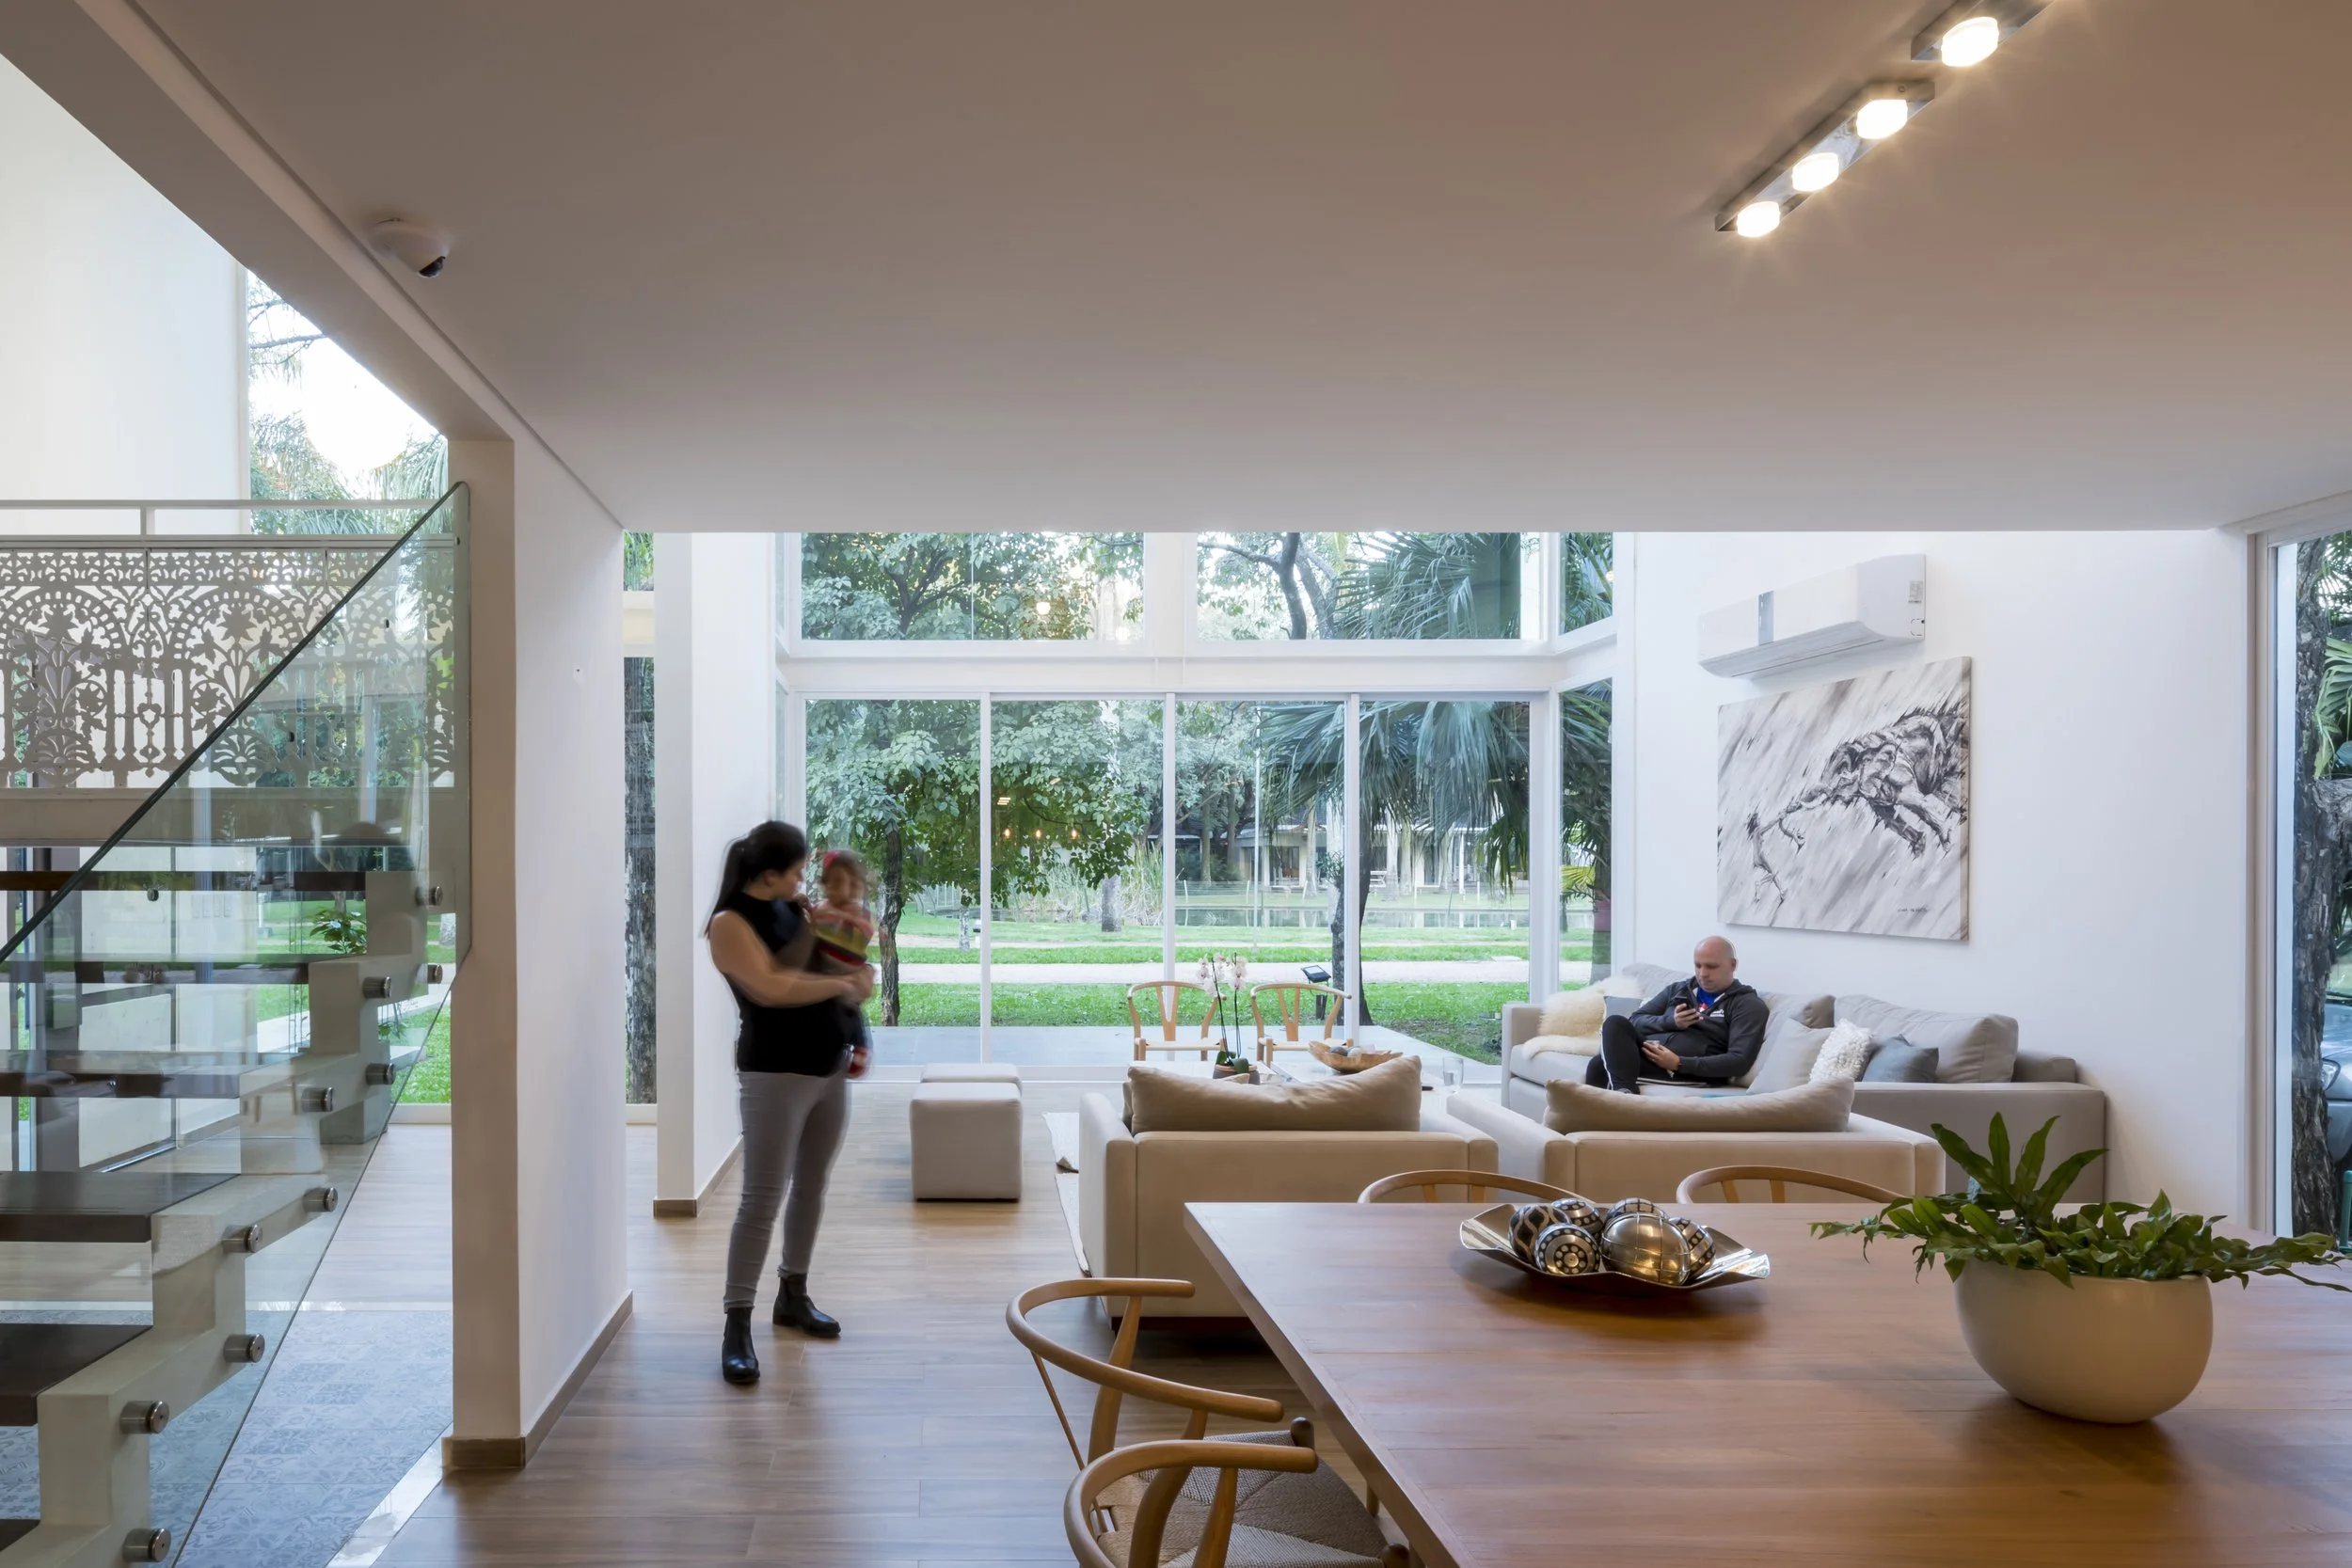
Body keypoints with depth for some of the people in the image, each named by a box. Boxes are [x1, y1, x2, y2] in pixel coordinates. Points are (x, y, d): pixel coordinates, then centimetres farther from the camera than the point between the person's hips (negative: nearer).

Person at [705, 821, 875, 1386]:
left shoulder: (793, 906, 9)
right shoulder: (730, 923, -14)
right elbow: (771, 988, -26)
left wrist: (857, 978, 4)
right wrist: (843, 984, -18)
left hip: (831, 1066, 8)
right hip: (775, 1074, -8)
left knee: (812, 1187, 15)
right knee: (762, 1200, -8)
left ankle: (794, 1295, 29)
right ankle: (737, 1327, -3)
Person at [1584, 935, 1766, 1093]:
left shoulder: (1748, 1004, 6)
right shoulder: (1678, 989, 25)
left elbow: (1740, 1060, -9)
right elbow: (1636, 1021, 18)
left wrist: (1679, 1063, -17)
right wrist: (1670, 1022, -5)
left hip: (1691, 1071, -6)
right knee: (1615, 1024, -29)